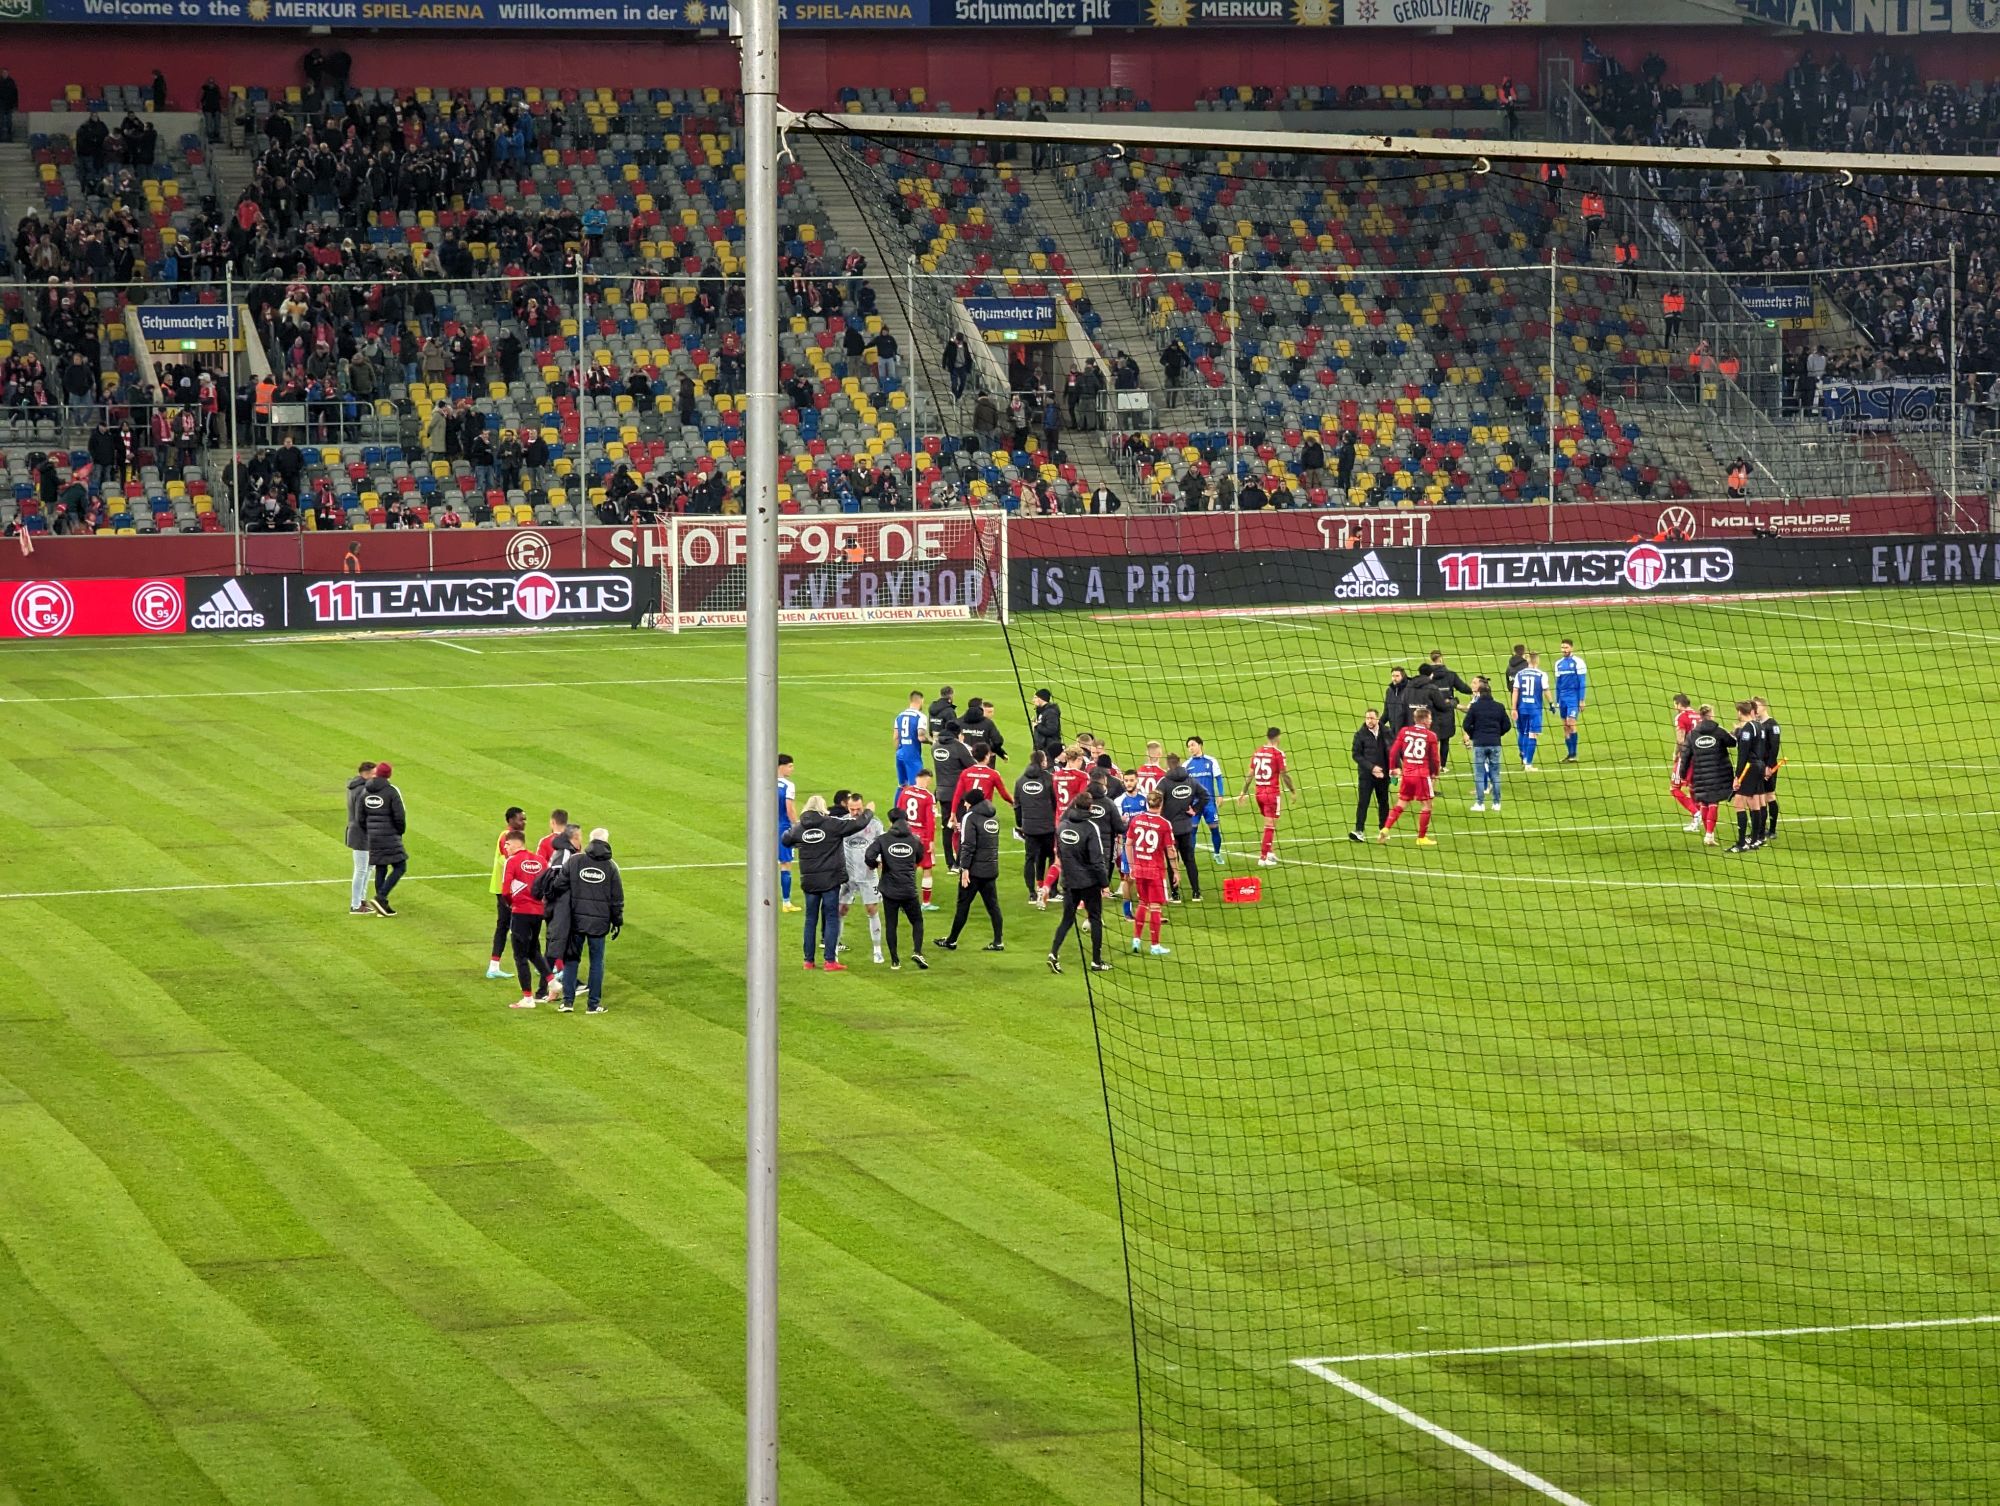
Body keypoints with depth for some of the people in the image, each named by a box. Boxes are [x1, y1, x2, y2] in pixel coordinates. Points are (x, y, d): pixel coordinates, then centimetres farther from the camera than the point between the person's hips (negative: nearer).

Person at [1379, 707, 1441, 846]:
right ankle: (1422, 837, 11)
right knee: (1426, 805, 8)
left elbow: (1393, 750, 3)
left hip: (1407, 773, 4)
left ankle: (1385, 829, 2)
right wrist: (1434, 773, 13)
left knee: (1401, 803, 15)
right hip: (1422, 774, -4)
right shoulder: (1431, 736, -5)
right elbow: (1434, 758, -3)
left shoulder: (1404, 731, 3)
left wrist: (1393, 767, 15)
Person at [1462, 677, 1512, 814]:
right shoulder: (1499, 707, 2)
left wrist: (1472, 736, 11)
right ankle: (1496, 803, 13)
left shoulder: (1475, 706, -7)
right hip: (1495, 743, 3)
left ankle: (1480, 803, 2)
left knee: (1479, 774, 4)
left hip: (1479, 743, -3)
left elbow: (1467, 725, -7)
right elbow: (1507, 725, 4)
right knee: (1495, 774, 10)